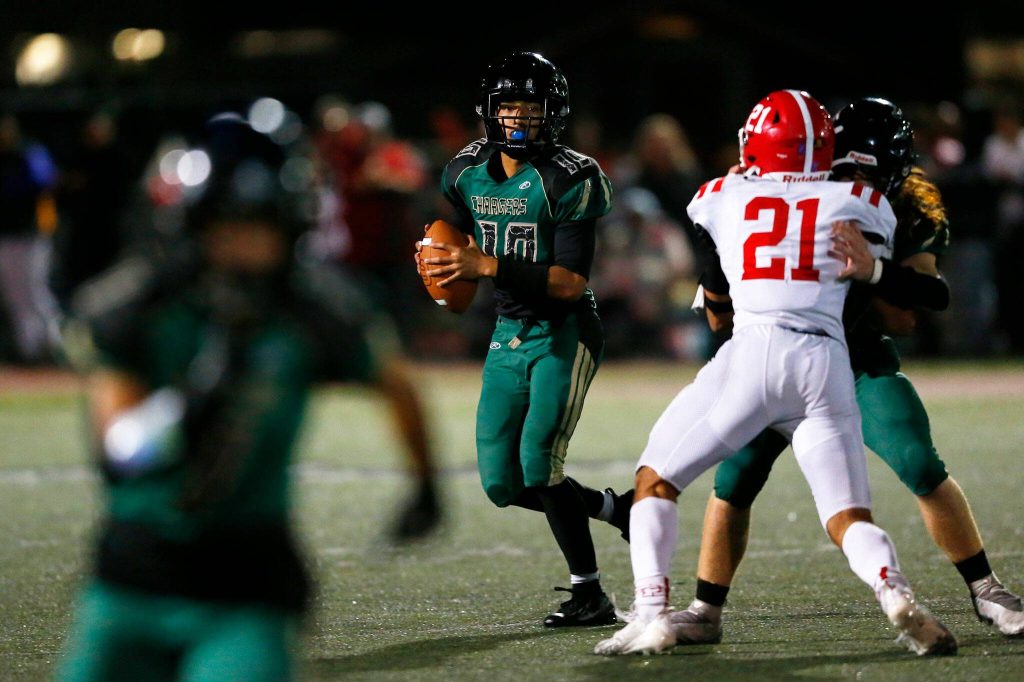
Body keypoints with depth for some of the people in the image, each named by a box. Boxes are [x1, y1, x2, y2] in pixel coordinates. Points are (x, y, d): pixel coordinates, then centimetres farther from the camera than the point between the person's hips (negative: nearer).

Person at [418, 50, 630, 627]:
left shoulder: (569, 180, -16)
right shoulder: (467, 174, 3)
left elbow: (571, 282, -21)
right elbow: (460, 246, 20)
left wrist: (488, 265, -29)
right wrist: (441, 262, -5)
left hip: (565, 334, -7)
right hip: (509, 336, 7)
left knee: (539, 460, -19)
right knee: (503, 483, 3)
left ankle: (591, 596, -7)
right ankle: (623, 510, 24)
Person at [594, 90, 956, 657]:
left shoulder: (720, 199, 16)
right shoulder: (858, 203, 16)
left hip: (754, 353, -1)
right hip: (827, 364, 1)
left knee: (655, 480, 13)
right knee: (849, 518, 7)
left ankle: (652, 614, -3)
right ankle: (896, 595, -23)